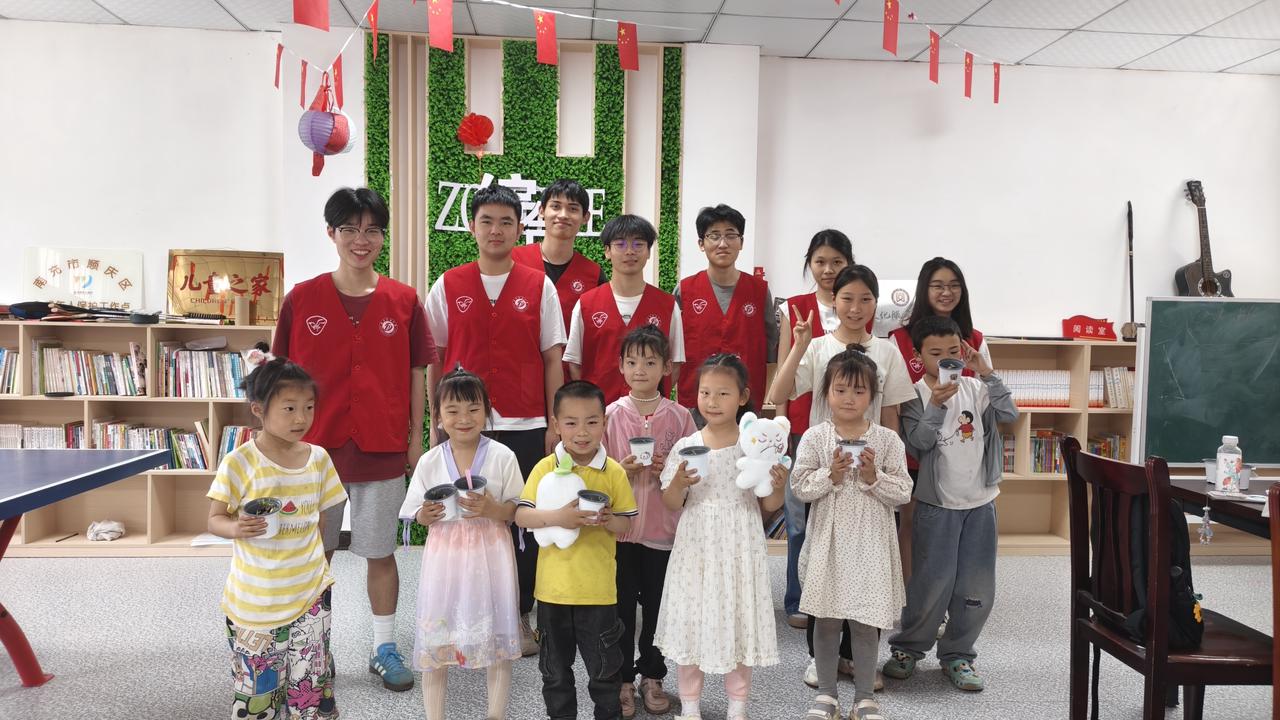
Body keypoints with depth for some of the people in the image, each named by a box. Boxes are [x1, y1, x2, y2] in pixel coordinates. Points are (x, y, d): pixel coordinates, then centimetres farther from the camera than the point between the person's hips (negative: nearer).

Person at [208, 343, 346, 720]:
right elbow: (215, 520, -8)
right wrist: (237, 528, -28)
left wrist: (309, 561, 9)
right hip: (254, 601, -3)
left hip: (309, 597, 3)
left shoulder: (318, 458, -2)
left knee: (310, 685, 10)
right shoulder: (239, 463, -13)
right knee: (256, 688, 11)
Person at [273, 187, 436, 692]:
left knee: (380, 552, 10)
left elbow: (416, 373, 3)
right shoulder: (302, 299, -2)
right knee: (316, 552, 14)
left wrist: (415, 439, 2)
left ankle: (385, 649, 25)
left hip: (382, 449, 0)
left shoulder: (403, 301, -2)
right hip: (316, 446, 1)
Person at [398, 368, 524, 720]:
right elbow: (414, 514, 6)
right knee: (435, 640, 6)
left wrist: (494, 510, -21)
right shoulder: (429, 461, 0)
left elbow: (519, 510, -2)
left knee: (497, 638, 8)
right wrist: (425, 516, -16)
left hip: (490, 556, -1)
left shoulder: (502, 457, -4)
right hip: (444, 556, 1)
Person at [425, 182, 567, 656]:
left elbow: (552, 360, 5)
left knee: (524, 523, 6)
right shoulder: (447, 286, 4)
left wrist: (554, 424, 0)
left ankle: (520, 617, 22)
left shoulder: (539, 287, 4)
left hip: (525, 426, 0)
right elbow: (434, 359, 7)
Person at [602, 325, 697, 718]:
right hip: (620, 527, 0)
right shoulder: (610, 414, -2)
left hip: (663, 528, 1)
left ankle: (652, 677, 30)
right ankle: (623, 679, 24)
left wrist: (670, 469, -15)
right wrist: (623, 468, -17)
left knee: (658, 606, 12)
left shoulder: (679, 416, -2)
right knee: (621, 607, 9)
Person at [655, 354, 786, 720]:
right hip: (696, 547, 1)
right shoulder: (685, 447, -3)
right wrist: (678, 483, -19)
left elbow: (768, 506, 0)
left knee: (739, 620, 8)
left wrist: (778, 487, -20)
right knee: (691, 618, 9)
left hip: (739, 549, -1)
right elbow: (671, 504, 1)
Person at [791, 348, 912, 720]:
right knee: (827, 618, 8)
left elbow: (903, 492, -2)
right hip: (828, 539, 0)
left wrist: (874, 477, -17)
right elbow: (799, 486, -6)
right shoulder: (814, 438, -2)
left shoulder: (887, 440, -1)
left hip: (871, 541, 0)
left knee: (866, 620, 7)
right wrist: (831, 475, -19)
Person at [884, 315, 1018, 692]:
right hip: (936, 505, -3)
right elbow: (918, 442, -15)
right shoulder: (915, 395, -6)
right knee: (932, 584, 0)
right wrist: (937, 404, -26)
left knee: (977, 589, 7)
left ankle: (957, 654, 24)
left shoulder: (975, 388, 2)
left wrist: (987, 374, -18)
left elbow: (1009, 414, -11)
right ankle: (908, 647, 21)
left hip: (980, 502, 4)